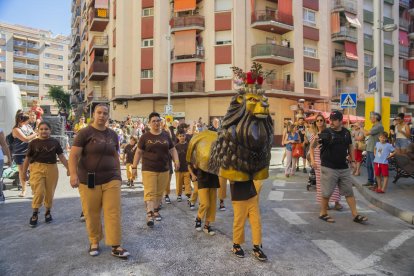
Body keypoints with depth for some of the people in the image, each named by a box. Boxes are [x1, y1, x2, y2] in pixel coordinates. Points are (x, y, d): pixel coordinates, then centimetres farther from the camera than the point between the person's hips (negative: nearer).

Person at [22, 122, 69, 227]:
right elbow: (27, 158, 7)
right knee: (39, 192, -9)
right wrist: (24, 172, 10)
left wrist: (68, 168, 3)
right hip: (37, 168, -1)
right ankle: (35, 214, 11)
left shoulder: (55, 142, 3)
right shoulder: (33, 143, 1)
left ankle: (48, 212, 30)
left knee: (50, 193, 10)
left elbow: (61, 156, 5)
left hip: (52, 169, 1)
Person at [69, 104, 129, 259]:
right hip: (88, 180, -3)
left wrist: (118, 175, 17)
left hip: (111, 180, 4)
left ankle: (115, 246, 7)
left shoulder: (112, 134, 10)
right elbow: (74, 155, -11)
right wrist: (73, 174, -24)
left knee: (113, 213, 0)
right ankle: (94, 242, 28)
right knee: (91, 214, 8)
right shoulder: (85, 132, -4)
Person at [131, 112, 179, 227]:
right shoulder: (145, 136, 1)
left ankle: (156, 210, 28)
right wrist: (134, 167, 1)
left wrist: (176, 161, -5)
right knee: (150, 192, -9)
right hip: (149, 169, -3)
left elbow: (172, 149, 12)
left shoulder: (166, 135, 8)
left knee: (159, 192, 11)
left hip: (164, 169, 3)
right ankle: (149, 214, -9)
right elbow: (139, 152, 4)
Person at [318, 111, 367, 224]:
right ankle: (323, 213, 20)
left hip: (344, 167, 5)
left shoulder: (346, 132, 5)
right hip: (329, 168, -5)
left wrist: (352, 160, 14)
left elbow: (350, 146, 20)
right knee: (327, 192, 3)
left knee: (349, 192, 11)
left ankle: (355, 215, 22)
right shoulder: (326, 132, -10)